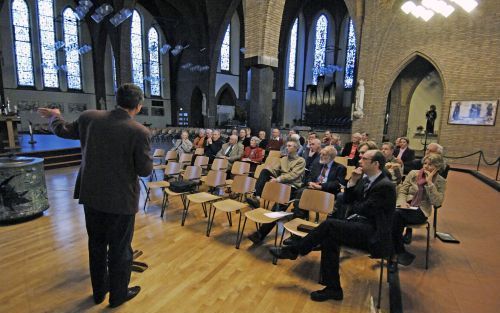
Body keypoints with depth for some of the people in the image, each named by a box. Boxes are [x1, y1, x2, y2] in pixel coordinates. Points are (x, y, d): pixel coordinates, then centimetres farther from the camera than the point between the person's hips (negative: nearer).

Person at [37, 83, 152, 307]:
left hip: (91, 196, 5)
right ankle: (118, 294, 33)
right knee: (119, 249, 14)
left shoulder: (89, 117, -5)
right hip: (120, 200, -5)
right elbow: (145, 170, -15)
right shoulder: (139, 132, -20)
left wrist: (54, 116, 34)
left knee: (96, 245, 22)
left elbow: (62, 131, 13)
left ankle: (99, 291, 42)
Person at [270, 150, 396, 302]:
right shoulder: (365, 179, 10)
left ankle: (292, 250, -8)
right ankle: (333, 288, -7)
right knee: (329, 237, -19)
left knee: (329, 225, -24)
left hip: (373, 233, -7)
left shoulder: (385, 186, -15)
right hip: (360, 225, 8)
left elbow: (364, 209, -18)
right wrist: (353, 181, -3)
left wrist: (353, 205, 3)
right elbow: (347, 200, 11)